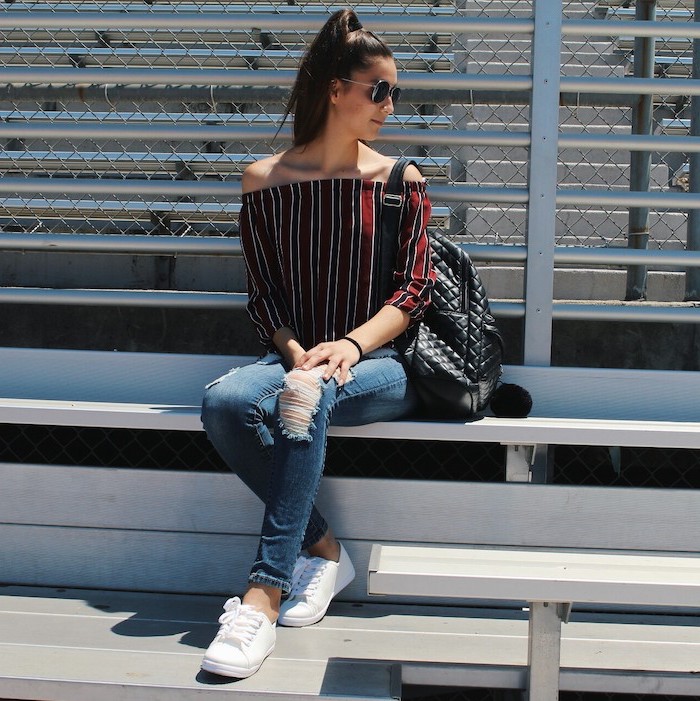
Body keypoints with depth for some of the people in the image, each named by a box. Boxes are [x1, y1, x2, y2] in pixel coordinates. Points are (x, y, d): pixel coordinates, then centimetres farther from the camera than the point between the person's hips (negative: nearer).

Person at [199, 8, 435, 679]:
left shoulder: (401, 181, 5)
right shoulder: (265, 181, 5)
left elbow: (413, 289, -1)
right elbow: (263, 294, 3)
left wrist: (350, 345, -18)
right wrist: (298, 352, -16)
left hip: (380, 365, -1)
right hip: (294, 356, 2)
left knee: (309, 399, -35)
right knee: (224, 402, -30)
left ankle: (265, 594, -31)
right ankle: (322, 548, -16)